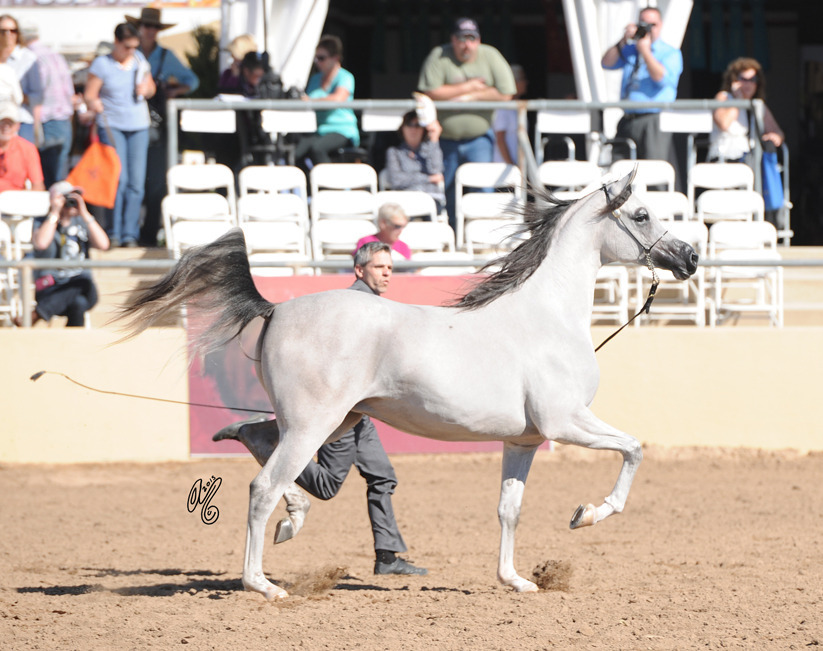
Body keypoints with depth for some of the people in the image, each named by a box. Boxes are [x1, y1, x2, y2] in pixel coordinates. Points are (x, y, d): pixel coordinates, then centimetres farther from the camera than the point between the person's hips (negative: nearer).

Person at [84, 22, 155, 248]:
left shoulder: (139, 59, 10)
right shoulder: (101, 64, -3)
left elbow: (151, 88, 21)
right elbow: (89, 95, -5)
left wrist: (146, 89, -2)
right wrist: (94, 104, -28)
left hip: (138, 127, 4)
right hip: (112, 125, -4)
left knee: (136, 182, -2)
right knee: (118, 179, -13)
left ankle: (130, 234, 4)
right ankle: (114, 234, -3)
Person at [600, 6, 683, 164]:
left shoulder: (670, 53, 3)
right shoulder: (629, 50, 18)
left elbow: (662, 78, -12)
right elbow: (606, 63, 8)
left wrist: (645, 51, -13)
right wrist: (623, 41, -3)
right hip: (627, 121, 5)